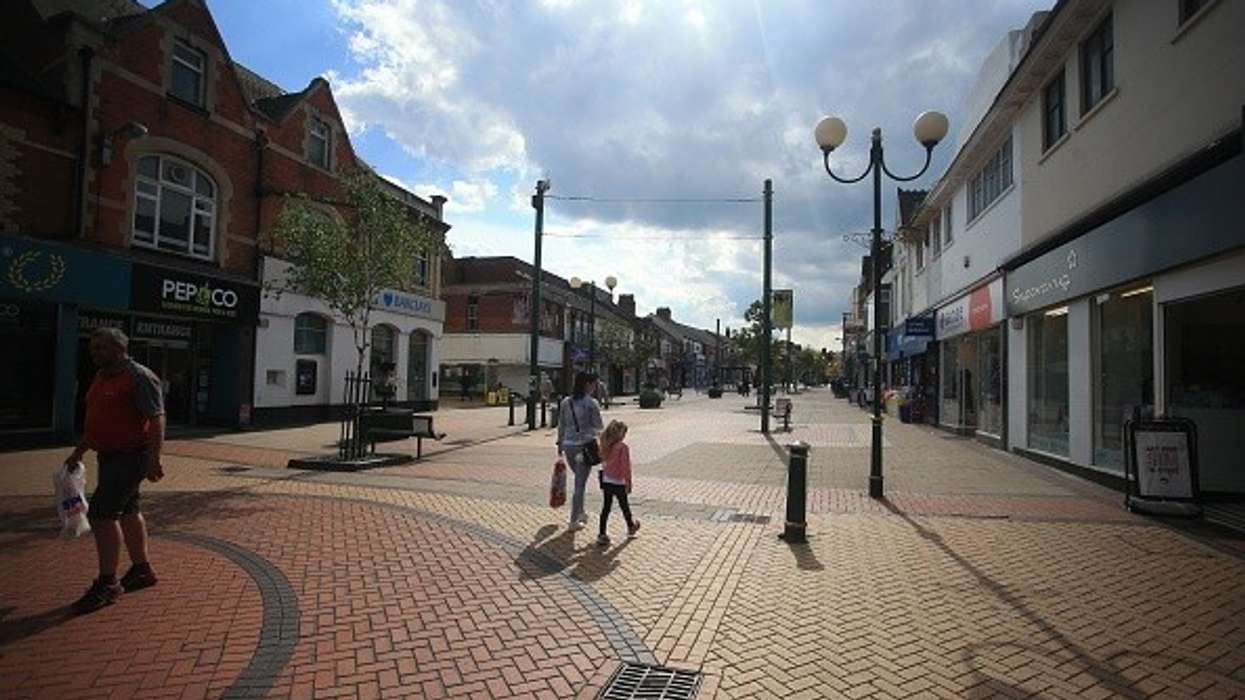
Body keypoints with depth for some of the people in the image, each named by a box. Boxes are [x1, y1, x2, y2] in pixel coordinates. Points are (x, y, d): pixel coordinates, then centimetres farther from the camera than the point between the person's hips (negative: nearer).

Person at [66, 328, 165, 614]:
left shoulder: (139, 377, -16)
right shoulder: (102, 377, 13)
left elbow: (156, 419, -21)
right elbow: (97, 419, 24)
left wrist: (154, 460, -27)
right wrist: (80, 450, 21)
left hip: (130, 457, -10)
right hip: (110, 456, 10)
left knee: (102, 514, -10)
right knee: (127, 512, 16)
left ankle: (107, 584, -1)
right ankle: (141, 570, 28)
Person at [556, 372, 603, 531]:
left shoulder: (565, 402, 4)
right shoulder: (591, 403, -11)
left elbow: (561, 426, 9)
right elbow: (598, 426, -6)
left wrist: (560, 444, 18)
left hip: (568, 445, 5)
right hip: (585, 445, -5)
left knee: (579, 480, 24)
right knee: (580, 483, 4)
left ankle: (580, 513, 33)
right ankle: (574, 520, 9)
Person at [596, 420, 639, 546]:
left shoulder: (605, 446, 1)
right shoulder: (623, 447, -19)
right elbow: (625, 466, -18)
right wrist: (628, 482, -11)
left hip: (606, 481, 5)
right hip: (618, 482, -5)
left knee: (606, 507, 9)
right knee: (624, 505, 15)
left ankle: (602, 534, 7)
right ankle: (631, 526, 37)